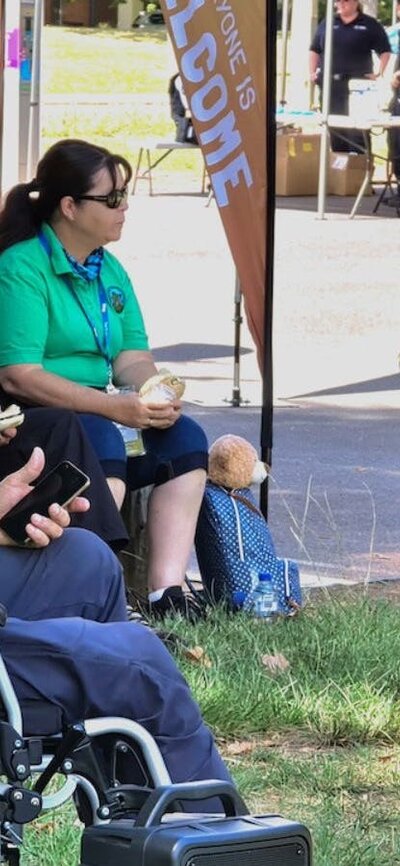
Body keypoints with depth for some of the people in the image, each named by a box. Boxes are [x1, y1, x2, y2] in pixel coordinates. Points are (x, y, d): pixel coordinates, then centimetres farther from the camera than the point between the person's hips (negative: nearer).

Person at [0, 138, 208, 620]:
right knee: (101, 438, -34)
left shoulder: (108, 269, 13)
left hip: (99, 412, 8)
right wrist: (116, 407, -26)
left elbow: (132, 355, 11)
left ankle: (166, 592, -20)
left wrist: (157, 396, -14)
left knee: (184, 437, -13)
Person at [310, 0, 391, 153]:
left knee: (357, 128, -9)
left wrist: (380, 73, -7)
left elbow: (385, 51, 4)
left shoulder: (370, 25, 3)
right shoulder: (326, 24, 13)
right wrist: (312, 73, 6)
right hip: (331, 84, 4)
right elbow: (314, 50, 18)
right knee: (334, 126, 5)